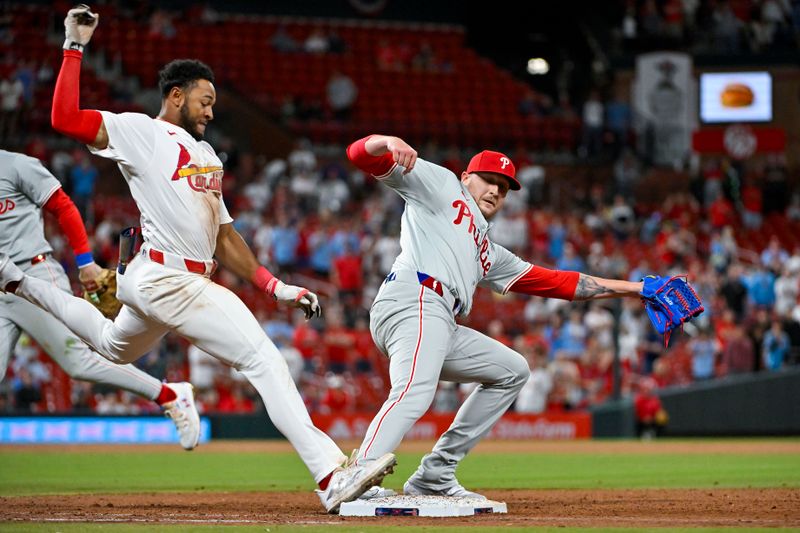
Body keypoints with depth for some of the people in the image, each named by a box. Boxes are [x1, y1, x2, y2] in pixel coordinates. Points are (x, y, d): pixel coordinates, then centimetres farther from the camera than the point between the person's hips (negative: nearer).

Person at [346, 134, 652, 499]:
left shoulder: (488, 253, 36)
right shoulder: (441, 184, 18)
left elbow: (556, 283, 34)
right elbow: (360, 154, 7)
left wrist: (630, 288, 32)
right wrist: (390, 143, -17)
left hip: (442, 330, 9)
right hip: (413, 302, -9)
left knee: (512, 371, 20)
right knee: (415, 392, -31)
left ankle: (434, 476, 9)